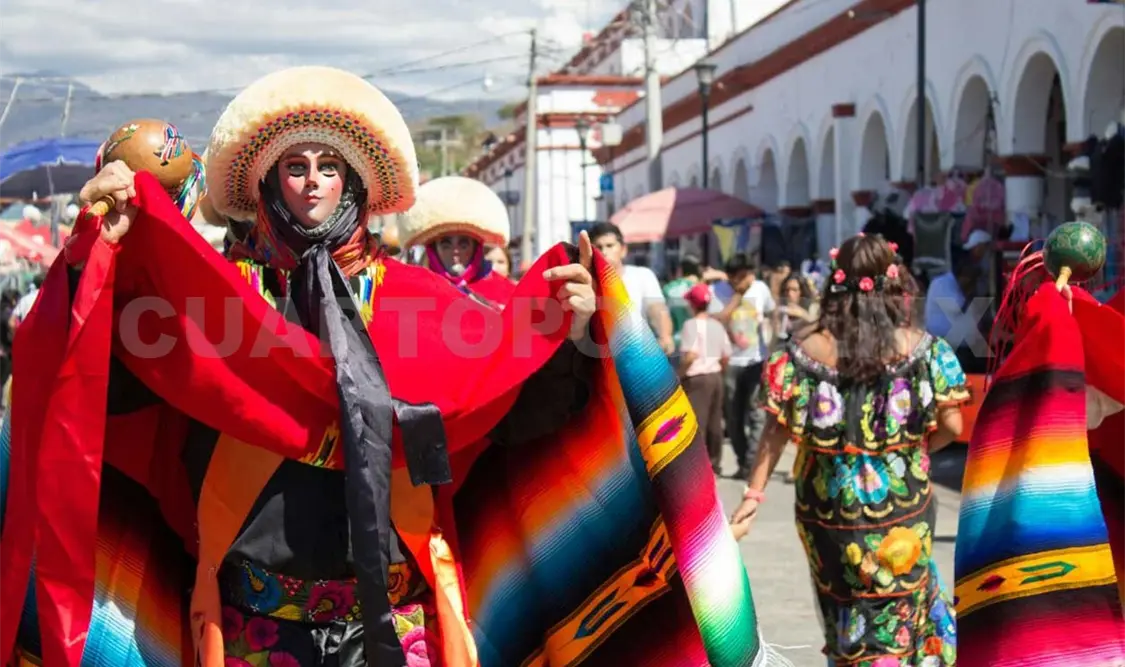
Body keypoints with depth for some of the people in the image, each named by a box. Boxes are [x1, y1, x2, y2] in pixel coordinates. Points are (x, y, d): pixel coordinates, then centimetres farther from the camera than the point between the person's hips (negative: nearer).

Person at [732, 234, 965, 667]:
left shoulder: (806, 352, -7)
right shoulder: (923, 348, -8)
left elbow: (778, 429, -7)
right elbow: (951, 426, -7)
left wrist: (754, 492, -1)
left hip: (827, 507, 1)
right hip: (900, 506, -1)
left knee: (844, 613, 21)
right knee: (895, 615, 15)